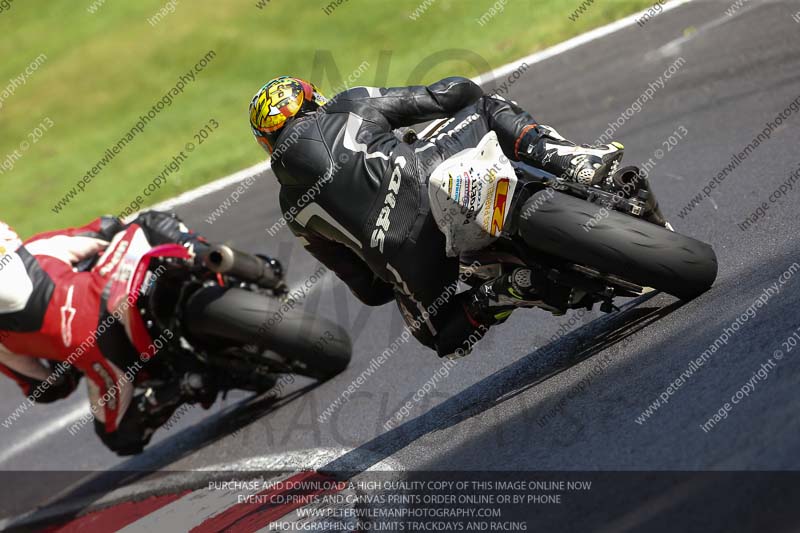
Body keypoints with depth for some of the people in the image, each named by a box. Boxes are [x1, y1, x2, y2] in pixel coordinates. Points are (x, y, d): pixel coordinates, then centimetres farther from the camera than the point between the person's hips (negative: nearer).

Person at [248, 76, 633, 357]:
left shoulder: (293, 208, 28)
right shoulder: (350, 105, 24)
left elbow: (368, 288, 29)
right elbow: (450, 93, 21)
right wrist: (480, 102, 42)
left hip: (398, 253, 1)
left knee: (441, 334, 29)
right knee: (490, 109, 27)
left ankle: (492, 297, -7)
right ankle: (577, 164, 0)